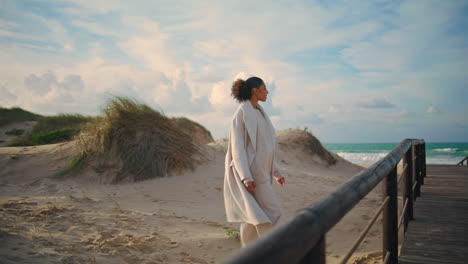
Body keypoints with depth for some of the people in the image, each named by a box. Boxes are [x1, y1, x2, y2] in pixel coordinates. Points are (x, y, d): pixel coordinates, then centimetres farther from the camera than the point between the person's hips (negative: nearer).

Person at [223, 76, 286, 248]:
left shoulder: (258, 113, 16)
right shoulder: (241, 114, -12)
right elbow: (238, 147, -17)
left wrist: (276, 172, 19)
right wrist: (246, 177, -25)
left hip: (260, 170, 9)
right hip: (251, 171, -9)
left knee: (253, 215, 10)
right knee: (271, 213, -8)